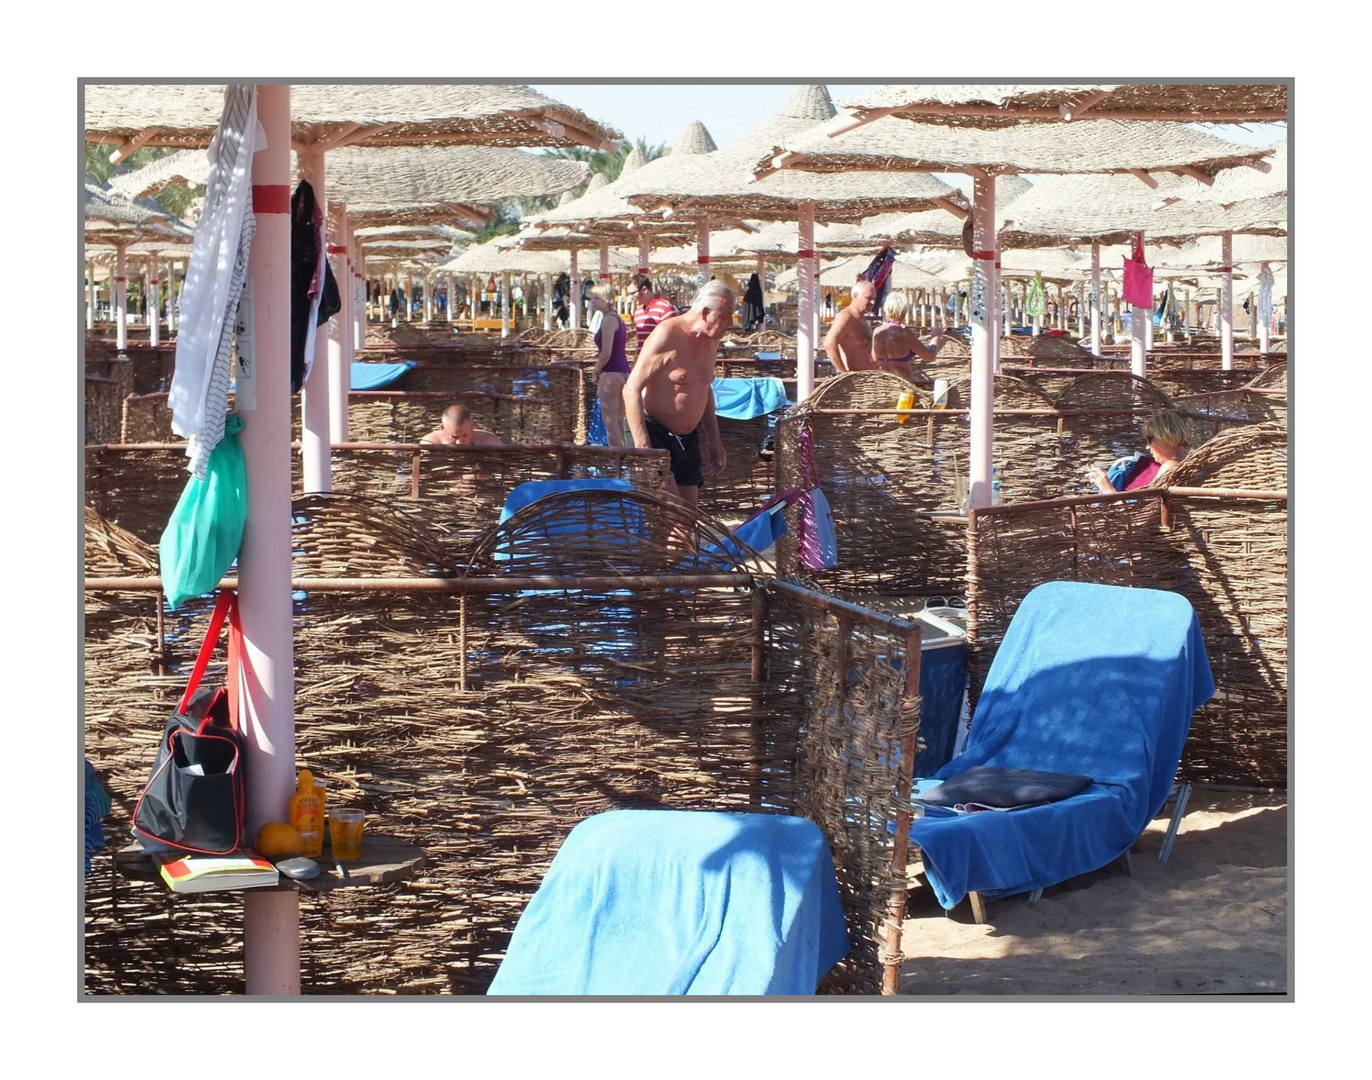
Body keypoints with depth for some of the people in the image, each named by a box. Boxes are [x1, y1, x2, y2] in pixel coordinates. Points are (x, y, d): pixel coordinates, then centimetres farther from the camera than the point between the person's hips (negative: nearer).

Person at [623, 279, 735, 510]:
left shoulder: (711, 341, 8)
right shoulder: (667, 336, -17)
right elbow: (632, 390, -19)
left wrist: (714, 440, 21)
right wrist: (642, 447, -25)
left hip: (688, 439, 8)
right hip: (656, 435, -8)